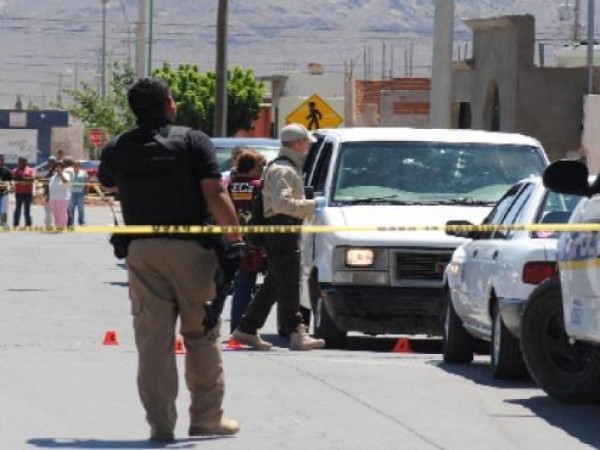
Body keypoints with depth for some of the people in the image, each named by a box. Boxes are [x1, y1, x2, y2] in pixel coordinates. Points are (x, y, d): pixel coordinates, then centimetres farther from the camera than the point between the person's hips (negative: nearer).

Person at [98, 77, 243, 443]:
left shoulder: (118, 150, 7)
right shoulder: (193, 141, -5)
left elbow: (108, 185, 28)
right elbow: (215, 194, -14)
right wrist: (235, 240, -13)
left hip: (142, 250, 2)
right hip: (191, 248, -2)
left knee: (153, 340, 3)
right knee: (201, 336, 9)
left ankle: (161, 423, 0)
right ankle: (206, 416, 14)